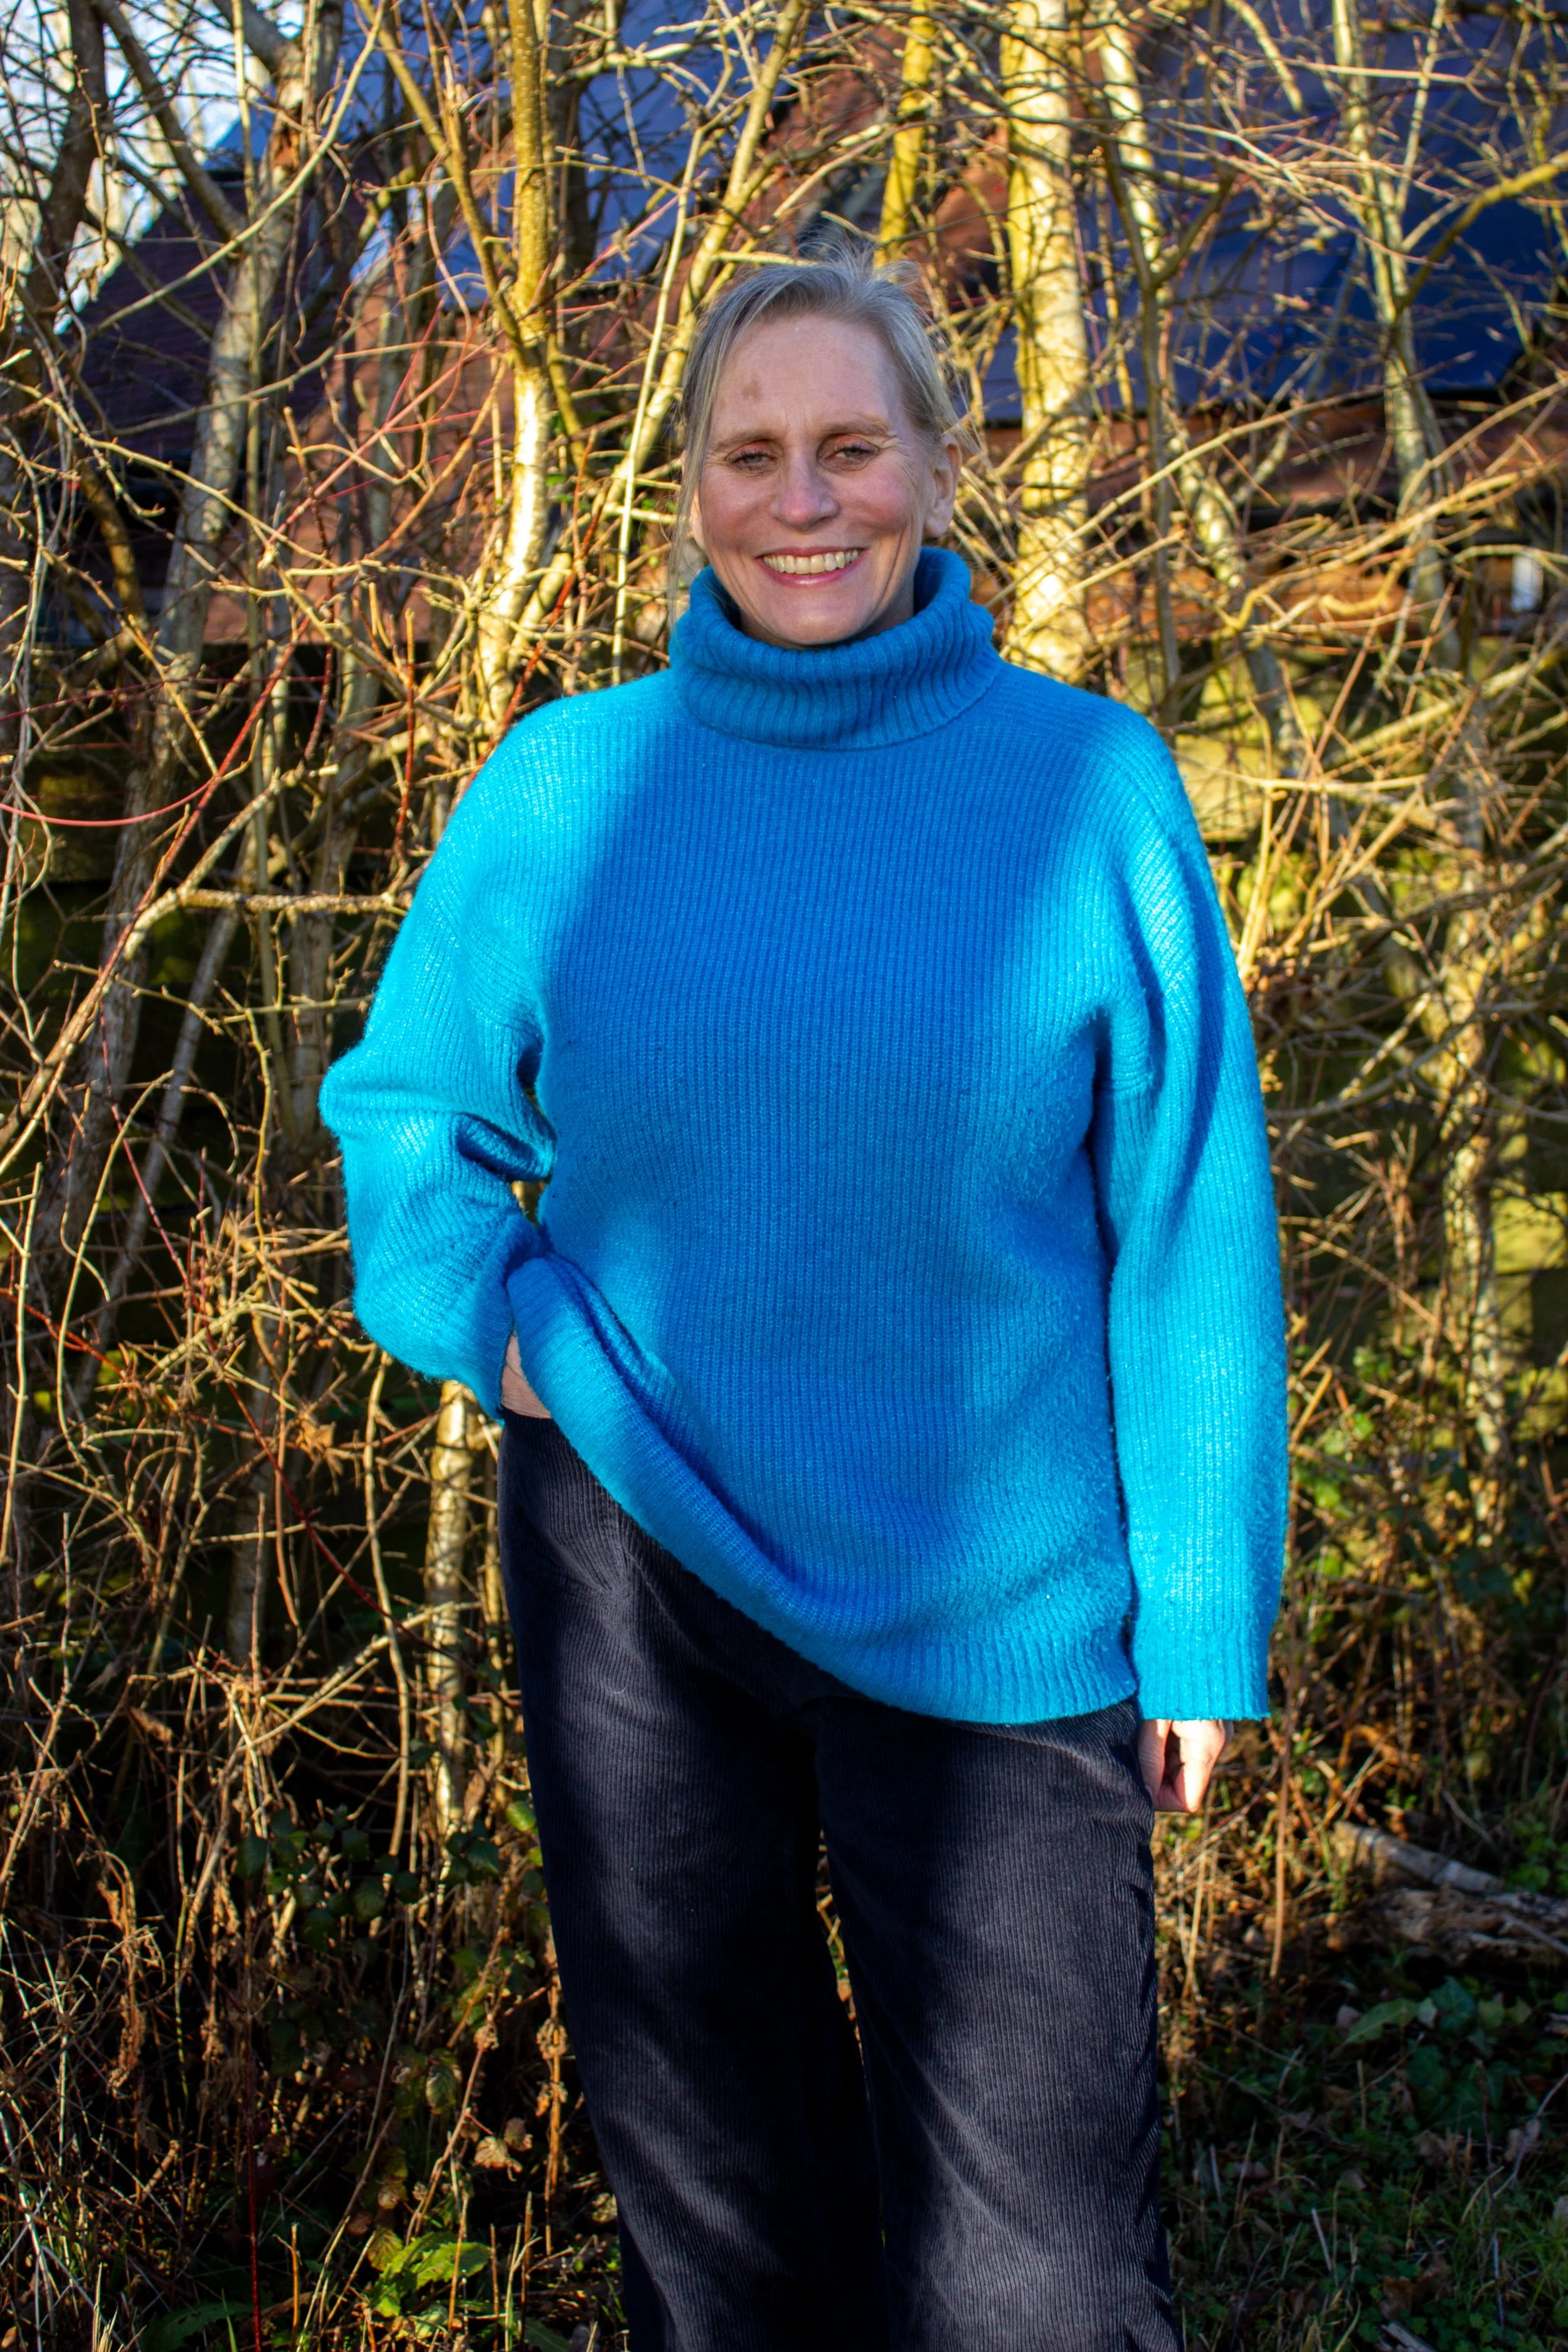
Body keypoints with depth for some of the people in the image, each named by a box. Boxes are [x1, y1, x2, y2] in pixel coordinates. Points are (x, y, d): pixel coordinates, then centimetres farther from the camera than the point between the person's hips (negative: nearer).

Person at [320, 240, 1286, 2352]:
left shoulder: (1089, 781, -6)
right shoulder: (565, 787, -1)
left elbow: (1186, 1226, -4)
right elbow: (405, 1101, 14)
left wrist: (1204, 1613, -4)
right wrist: (494, 1321, -3)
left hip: (993, 1604, -2)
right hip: (635, 1558, 2)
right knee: (708, 2164, 17)